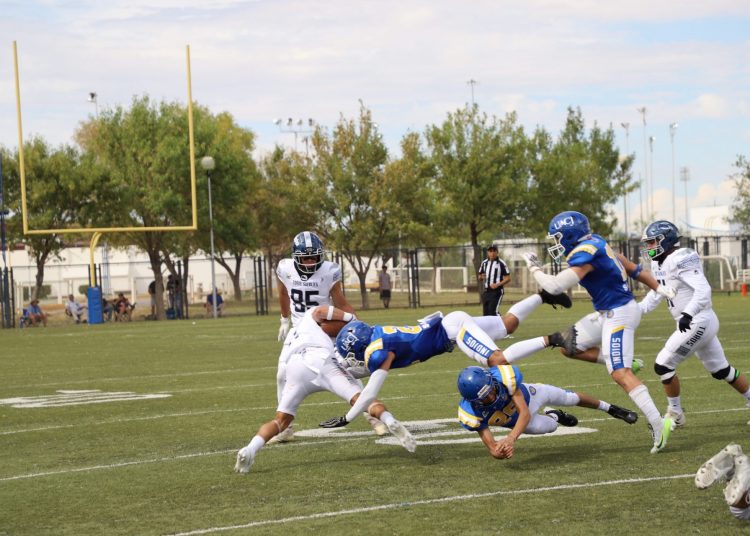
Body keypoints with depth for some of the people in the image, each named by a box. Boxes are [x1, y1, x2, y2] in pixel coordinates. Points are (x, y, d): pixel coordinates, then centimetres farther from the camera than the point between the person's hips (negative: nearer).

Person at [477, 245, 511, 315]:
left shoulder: (501, 263, -6)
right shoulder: (484, 263, 11)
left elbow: (508, 278, -6)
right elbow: (479, 277, 18)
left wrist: (497, 284, -20)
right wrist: (481, 277, -7)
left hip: (496, 292, -6)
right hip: (486, 291, 6)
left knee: (493, 311, -19)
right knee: (486, 313, 7)